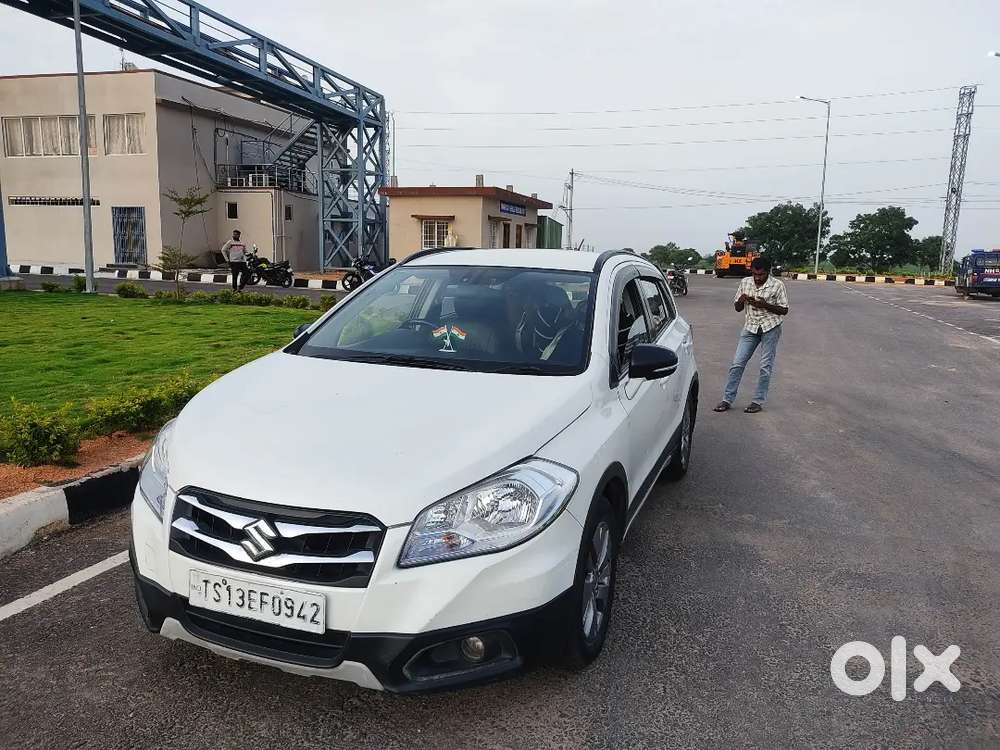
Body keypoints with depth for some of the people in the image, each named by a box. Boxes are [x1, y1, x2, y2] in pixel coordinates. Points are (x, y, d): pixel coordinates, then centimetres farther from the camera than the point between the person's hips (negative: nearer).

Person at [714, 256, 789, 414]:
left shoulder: (777, 285, -8)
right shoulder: (745, 282, 3)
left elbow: (784, 310, -5)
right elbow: (737, 308, 9)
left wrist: (765, 305, -20)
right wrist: (741, 300, -14)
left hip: (770, 328, -3)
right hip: (750, 327, 3)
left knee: (766, 367, 2)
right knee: (737, 363, -1)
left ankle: (758, 401, 12)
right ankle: (727, 399, 5)